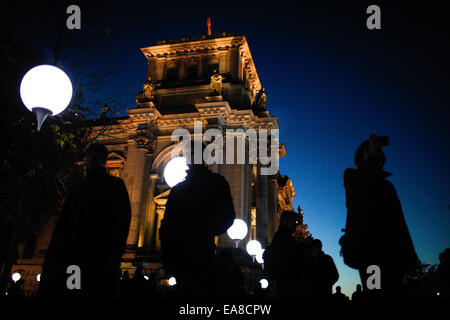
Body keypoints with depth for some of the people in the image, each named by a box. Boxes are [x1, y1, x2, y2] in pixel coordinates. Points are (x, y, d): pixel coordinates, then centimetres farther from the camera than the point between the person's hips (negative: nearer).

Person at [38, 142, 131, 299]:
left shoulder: (114, 186, 10)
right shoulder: (77, 190, 26)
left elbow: (122, 220, -2)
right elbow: (62, 223, 22)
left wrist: (115, 255, -15)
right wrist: (50, 255, 10)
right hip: (67, 257, 5)